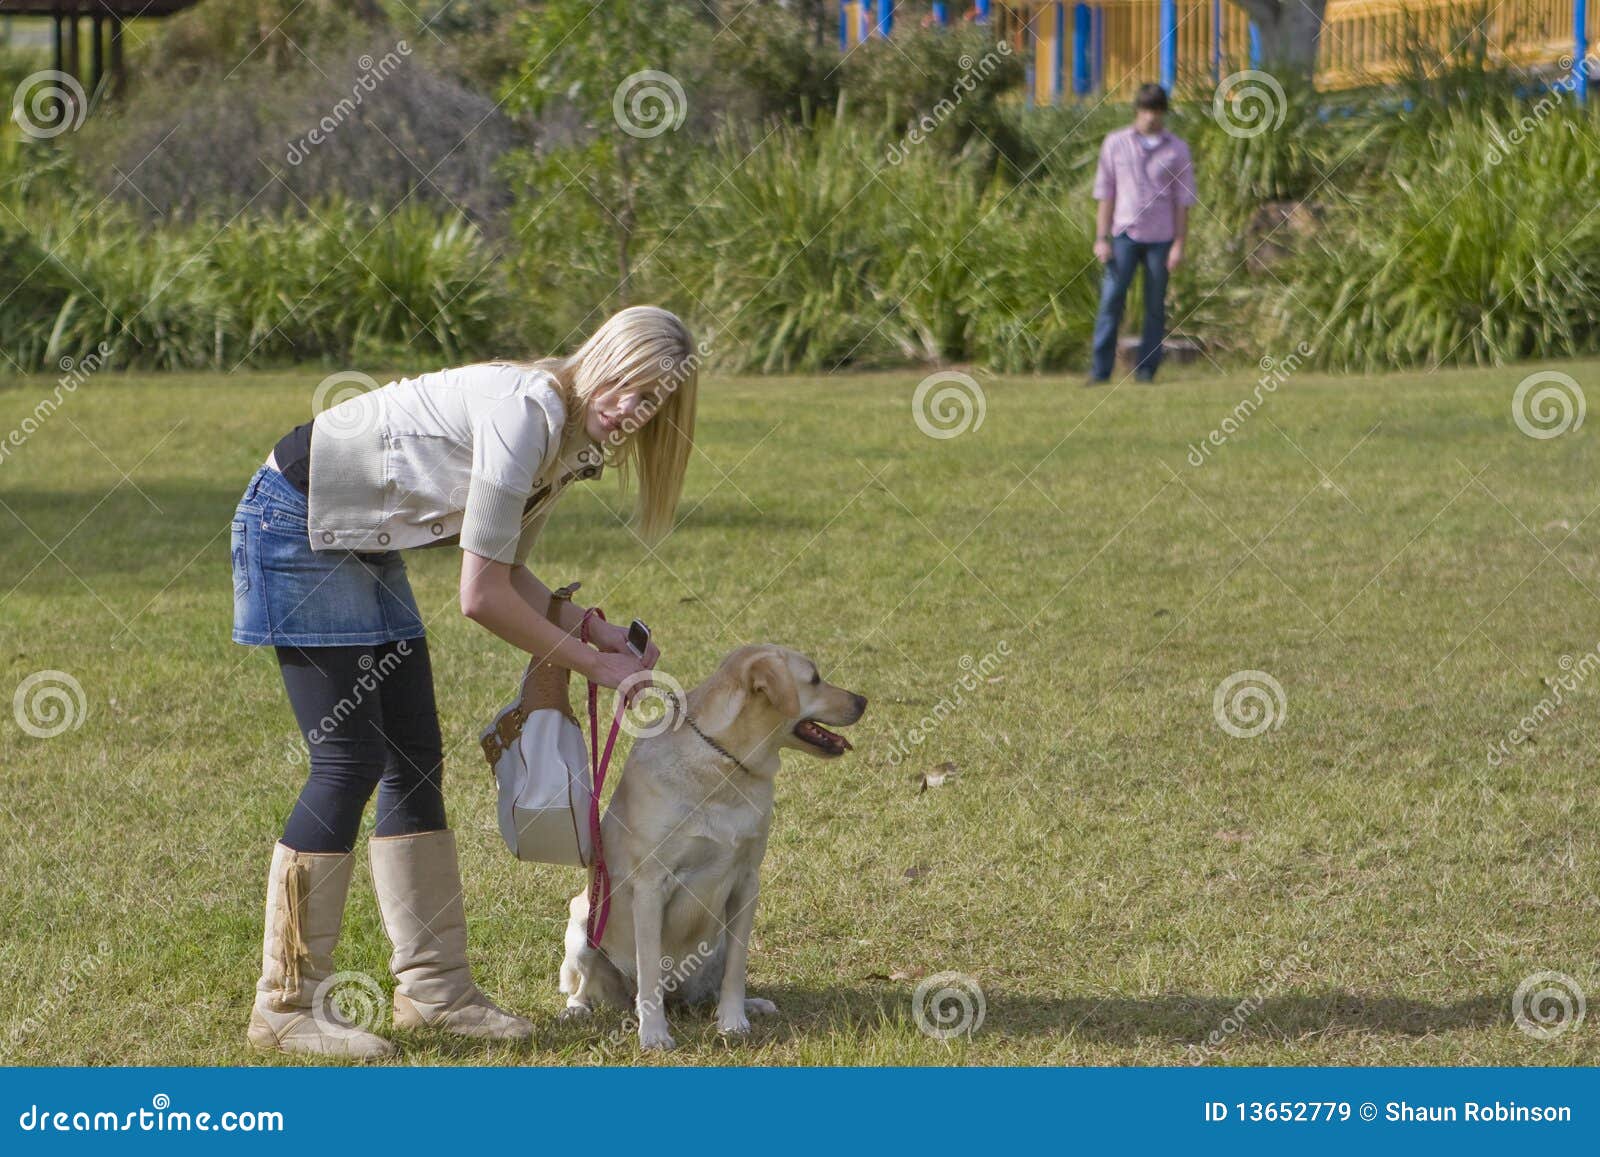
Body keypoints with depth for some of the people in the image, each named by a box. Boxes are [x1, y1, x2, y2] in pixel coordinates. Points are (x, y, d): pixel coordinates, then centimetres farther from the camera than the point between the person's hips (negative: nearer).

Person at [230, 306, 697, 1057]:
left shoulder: (572, 444, 3)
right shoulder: (524, 413, -26)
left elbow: (510, 577, 10)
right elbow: (481, 598, -24)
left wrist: (591, 628, -6)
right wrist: (592, 665, -14)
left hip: (361, 546, 10)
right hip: (296, 528, -10)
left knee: (414, 760, 6)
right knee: (348, 762, -11)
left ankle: (432, 987, 12)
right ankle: (287, 1006, -6)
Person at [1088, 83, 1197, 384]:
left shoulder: (1177, 150, 5)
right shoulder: (1116, 144, 6)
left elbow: (1182, 201, 5)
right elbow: (1105, 194, 7)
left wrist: (1179, 245, -1)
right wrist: (1101, 238, 1)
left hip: (1161, 238, 0)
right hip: (1125, 234, 0)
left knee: (1156, 305, 1)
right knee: (1111, 299, -9)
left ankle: (1146, 368, 7)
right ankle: (1100, 369, -9)